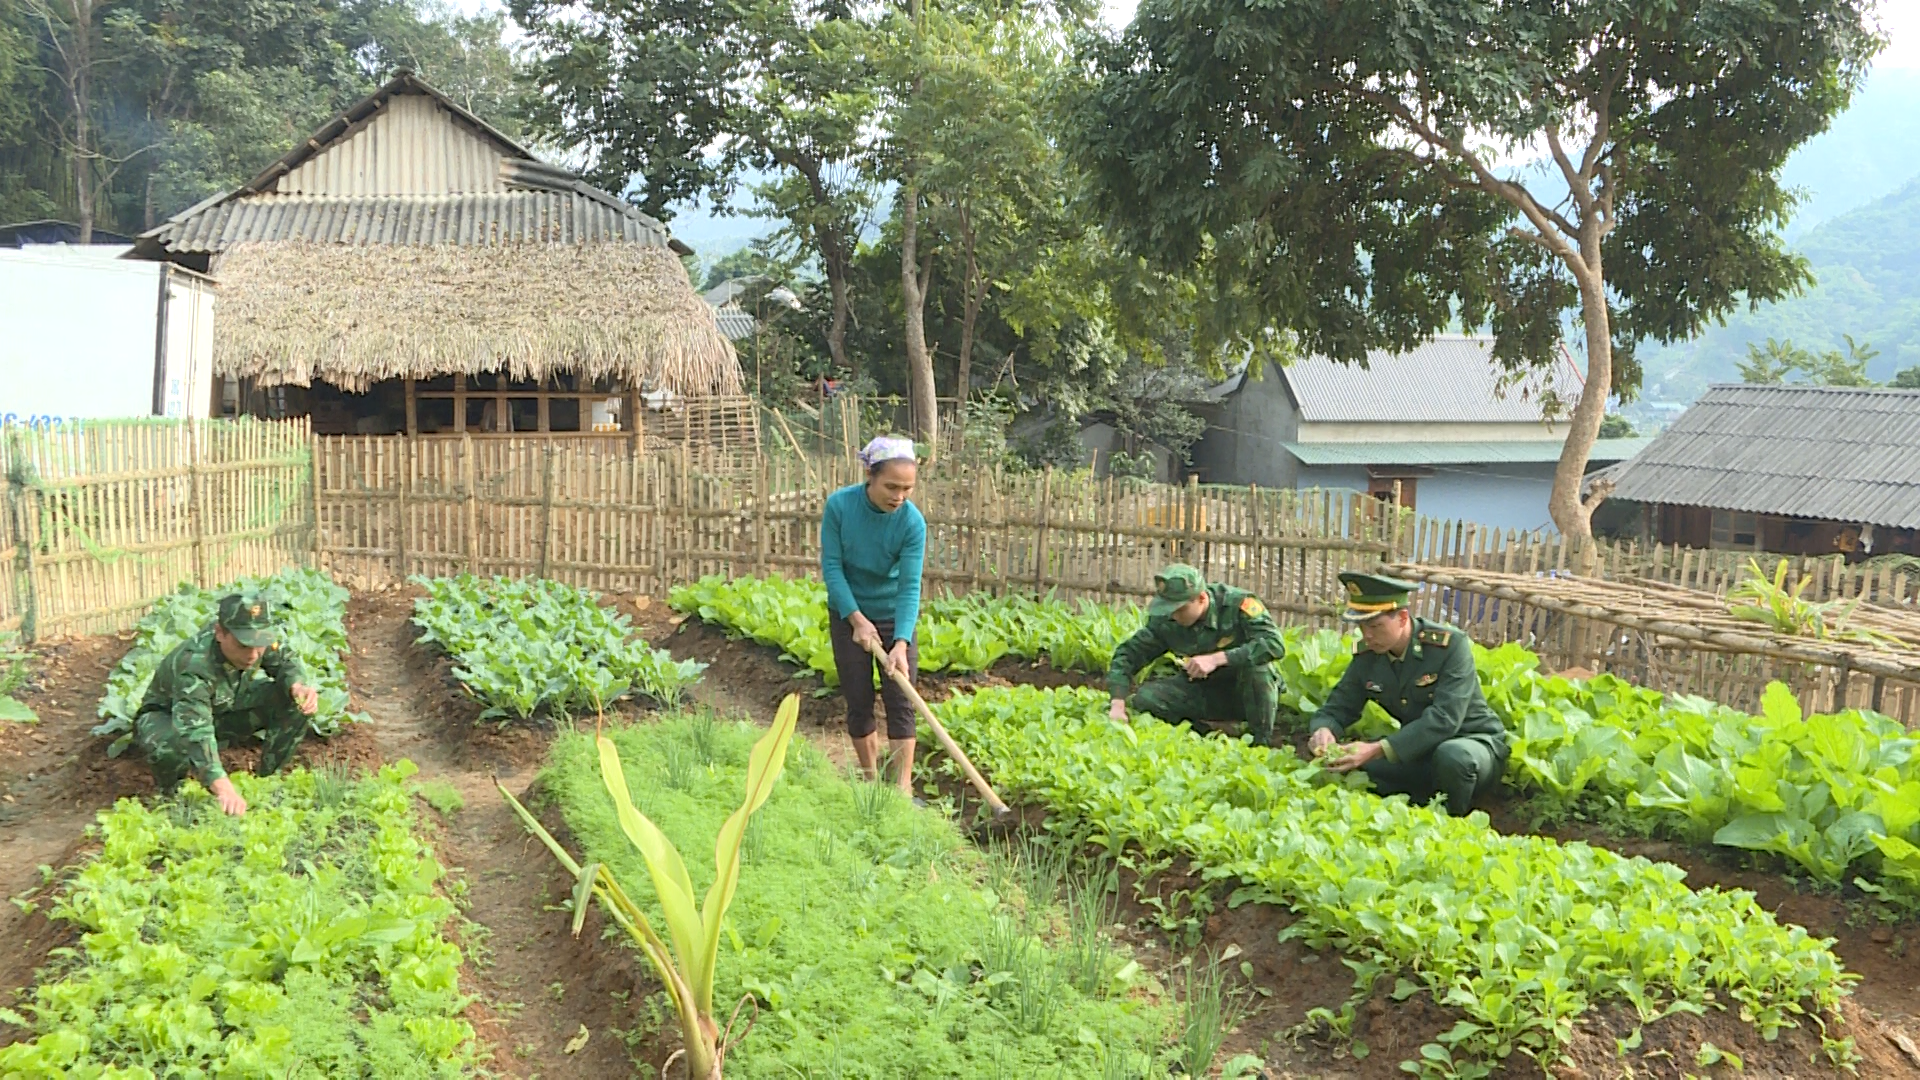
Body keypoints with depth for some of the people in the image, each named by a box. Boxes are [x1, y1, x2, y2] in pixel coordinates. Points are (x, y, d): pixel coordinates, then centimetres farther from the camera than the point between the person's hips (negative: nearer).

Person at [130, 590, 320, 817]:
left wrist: (298, 686, -30)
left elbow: (285, 662, -4)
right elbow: (194, 730, -53)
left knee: (295, 703, -16)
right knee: (174, 746, -42)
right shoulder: (193, 665, -43)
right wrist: (223, 789, -65)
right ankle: (171, 793, -6)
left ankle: (267, 778, 0)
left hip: (223, 710, 5)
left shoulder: (260, 638, -24)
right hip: (167, 717, -5)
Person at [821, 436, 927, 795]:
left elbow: (910, 586, -23)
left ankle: (903, 790, -3)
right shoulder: (839, 505, -20)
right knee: (858, 702, 6)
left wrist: (901, 643, -34)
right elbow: (831, 566, -14)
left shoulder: (912, 522, -21)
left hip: (894, 616, -1)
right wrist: (858, 620, -20)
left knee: (900, 703, -4)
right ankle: (871, 783, 20)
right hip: (848, 614, 1)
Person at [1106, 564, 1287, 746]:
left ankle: (1262, 740, -19)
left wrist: (1216, 659, -42)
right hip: (1204, 692, 3)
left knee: (1256, 663, -36)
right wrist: (1118, 705, -22)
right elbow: (1129, 653, -7)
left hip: (1250, 692, -3)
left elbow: (1275, 645, -36)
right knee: (1144, 698, -17)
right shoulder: (1165, 620, -12)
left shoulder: (1240, 605, -24)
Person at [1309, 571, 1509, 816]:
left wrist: (1378, 750, -40)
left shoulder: (1451, 645, -23)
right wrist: (1323, 730, -25)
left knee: (1452, 756, -39)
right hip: (1419, 753, 5)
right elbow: (1338, 708, 2)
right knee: (1347, 768, -14)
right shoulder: (1366, 655, -5)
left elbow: (1444, 719, -32)